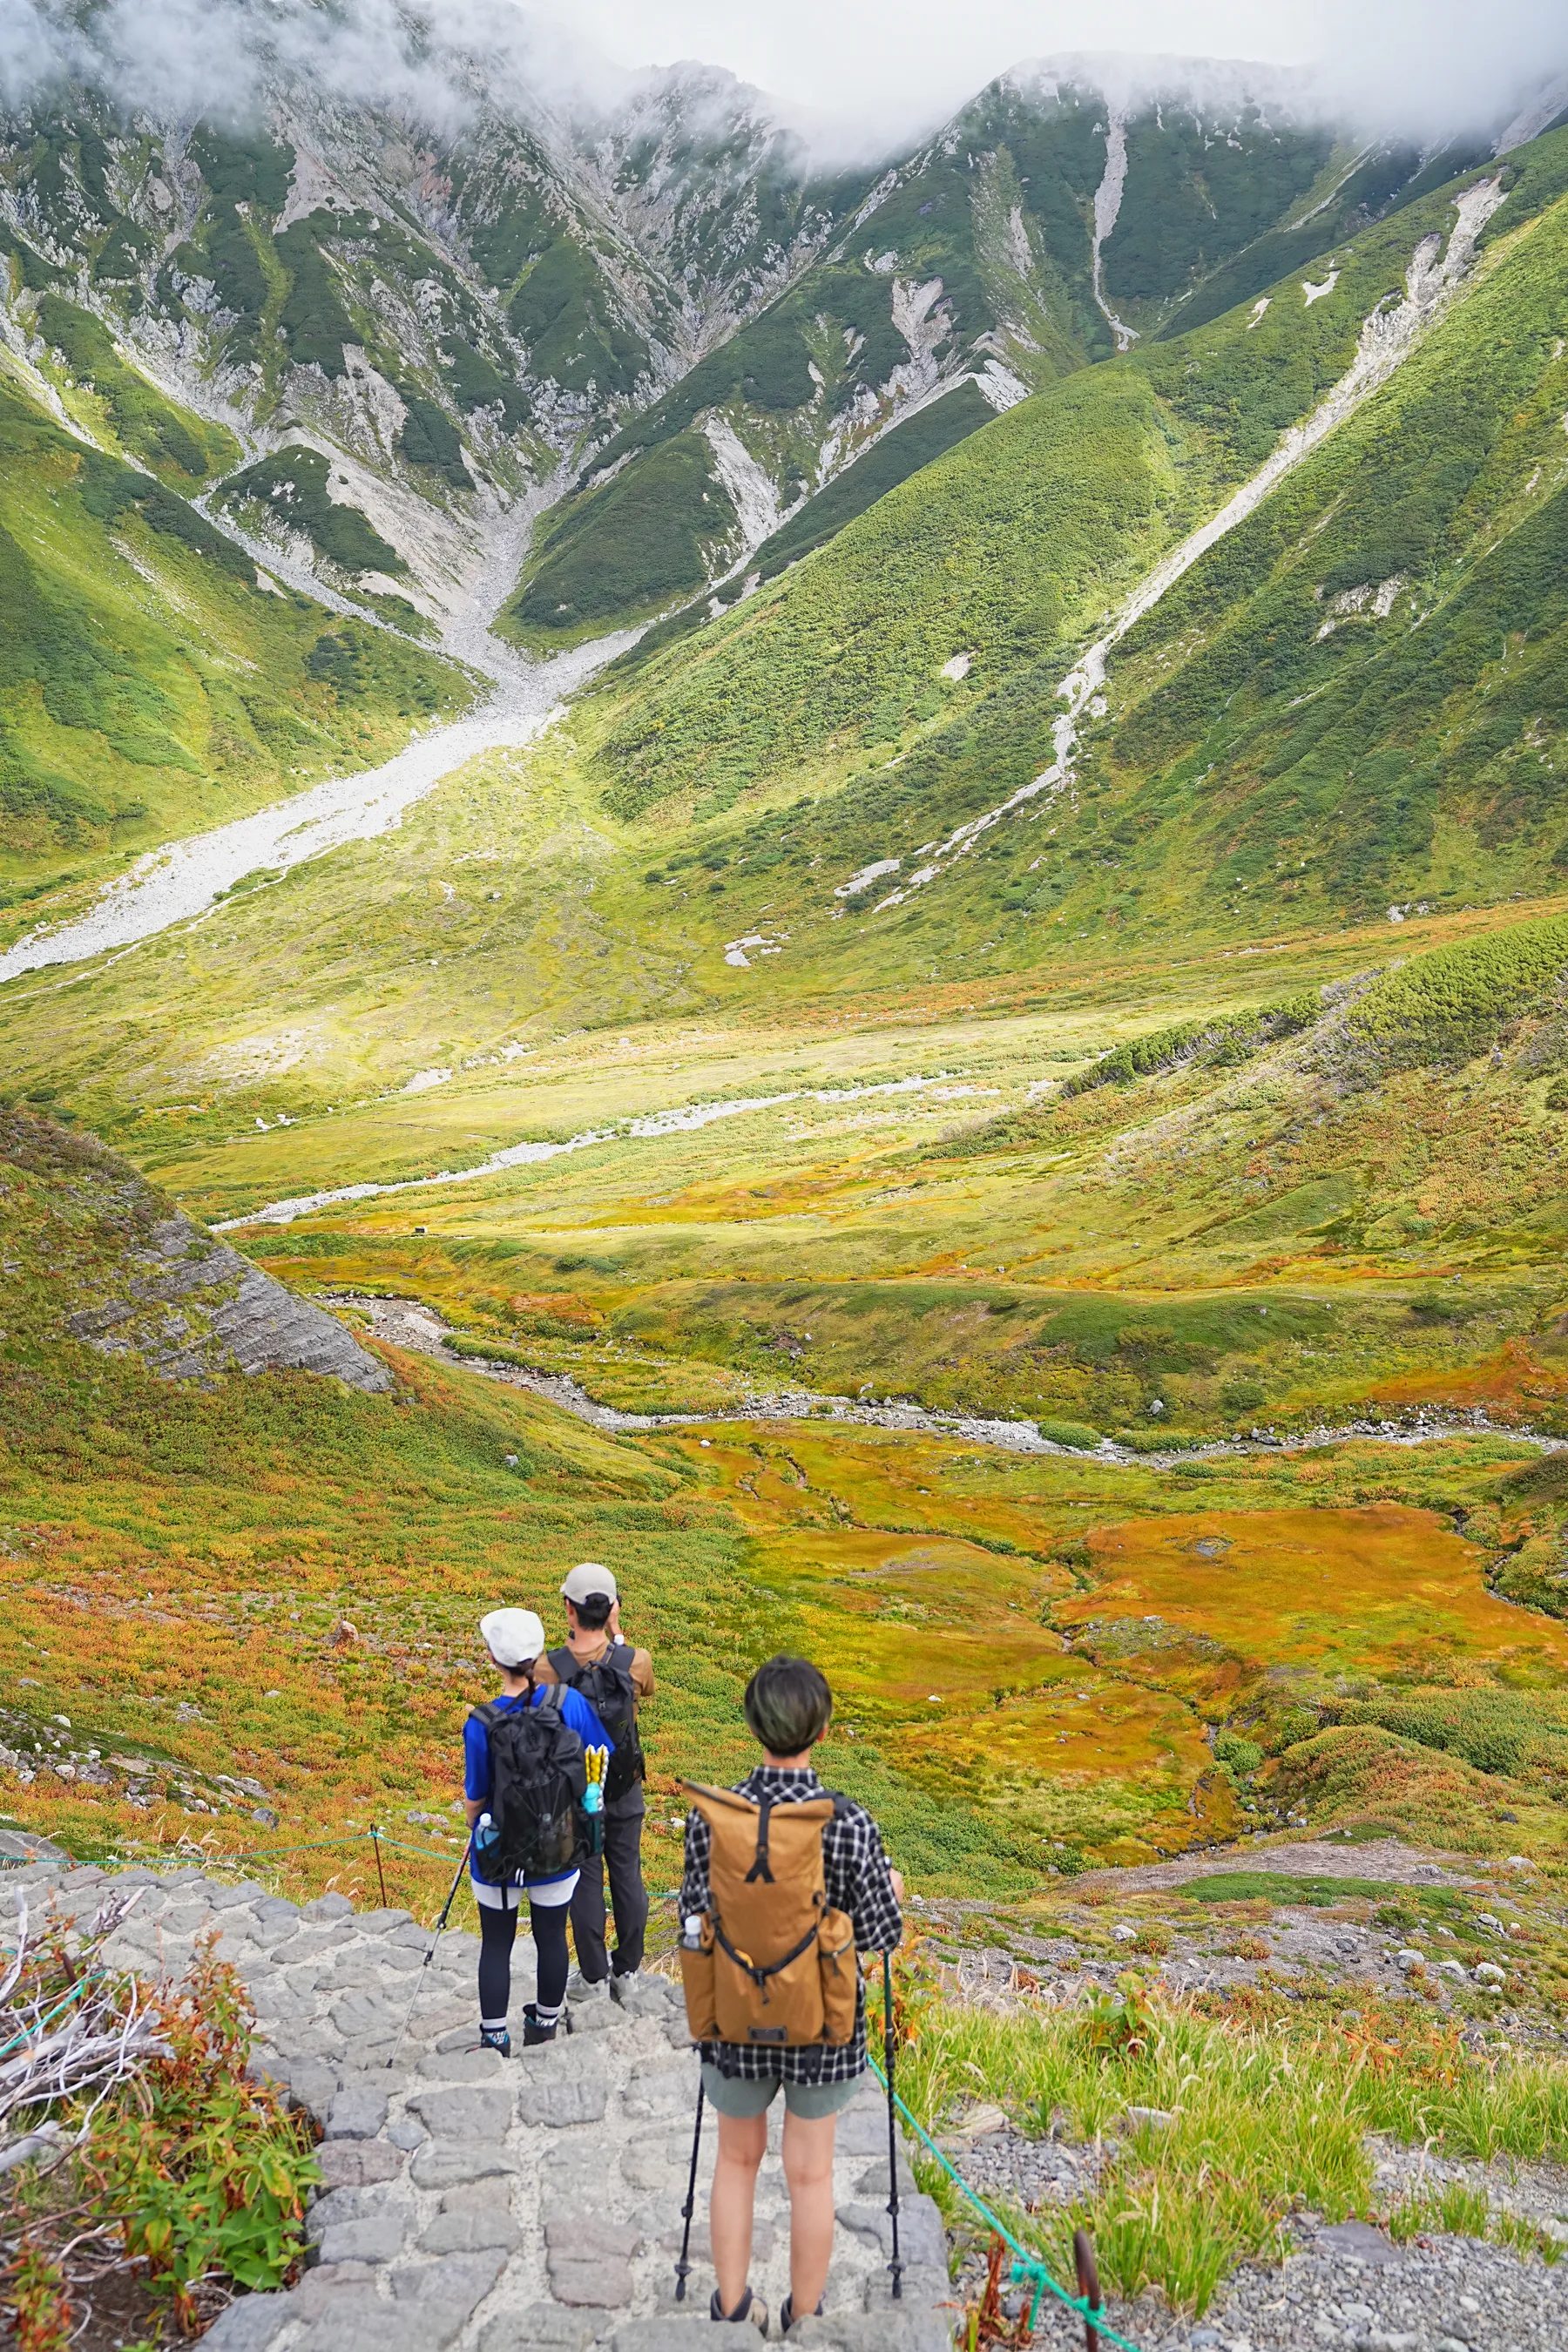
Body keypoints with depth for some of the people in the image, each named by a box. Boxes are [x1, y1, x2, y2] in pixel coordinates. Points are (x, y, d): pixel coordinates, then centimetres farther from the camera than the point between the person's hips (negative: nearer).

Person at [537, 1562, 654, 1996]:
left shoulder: (549, 1669, -25)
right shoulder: (635, 1661, -20)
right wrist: (617, 1636, 2)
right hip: (625, 1790, 2)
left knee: (586, 1883, 14)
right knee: (627, 1875, 19)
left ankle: (594, 1977, 27)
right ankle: (628, 1966, 35)